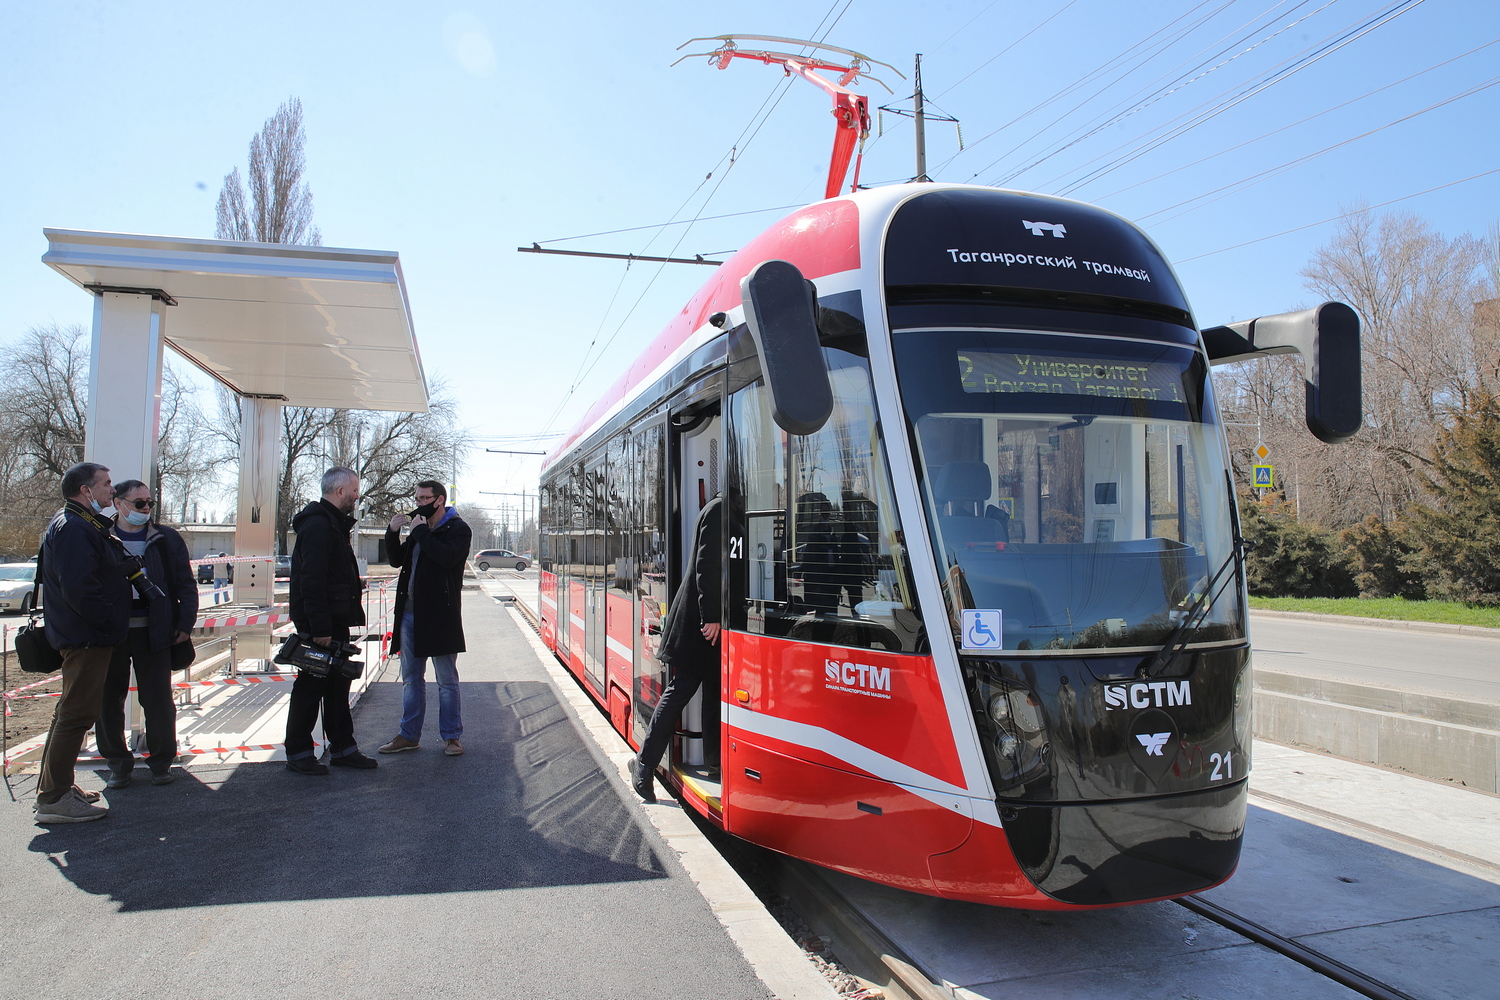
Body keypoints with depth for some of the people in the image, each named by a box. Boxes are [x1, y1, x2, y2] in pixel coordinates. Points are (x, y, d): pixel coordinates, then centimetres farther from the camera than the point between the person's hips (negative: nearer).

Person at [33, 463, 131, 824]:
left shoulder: (83, 525, 17)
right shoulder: (74, 529, -18)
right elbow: (78, 587, -27)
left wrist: (111, 625, 17)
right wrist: (108, 622, -18)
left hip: (86, 637, 11)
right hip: (87, 639, -11)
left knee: (71, 712, 18)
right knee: (77, 713, -6)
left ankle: (54, 786, 29)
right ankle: (53, 798, 0)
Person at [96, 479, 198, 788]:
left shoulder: (166, 539, 5)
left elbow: (185, 584, 6)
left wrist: (185, 623, -2)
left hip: (153, 633, 0)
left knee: (158, 699, 3)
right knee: (108, 700, 8)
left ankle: (161, 760, 16)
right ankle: (118, 762, 22)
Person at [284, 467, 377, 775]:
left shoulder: (334, 524, 18)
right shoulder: (318, 525, -16)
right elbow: (311, 580, -24)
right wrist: (319, 627, -26)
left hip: (335, 622, 10)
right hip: (320, 625, -10)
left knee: (338, 685, 14)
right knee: (311, 687, -1)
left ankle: (342, 748, 21)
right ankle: (298, 754, 9)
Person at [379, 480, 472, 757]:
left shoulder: (458, 529, -5)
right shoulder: (419, 529, 18)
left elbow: (447, 557, -23)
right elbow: (397, 560, 20)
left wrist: (421, 532, -14)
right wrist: (393, 533, 4)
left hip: (439, 616, -7)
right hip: (410, 612, 7)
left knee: (447, 680, 2)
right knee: (411, 679, 13)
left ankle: (451, 737, 10)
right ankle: (409, 735, 22)